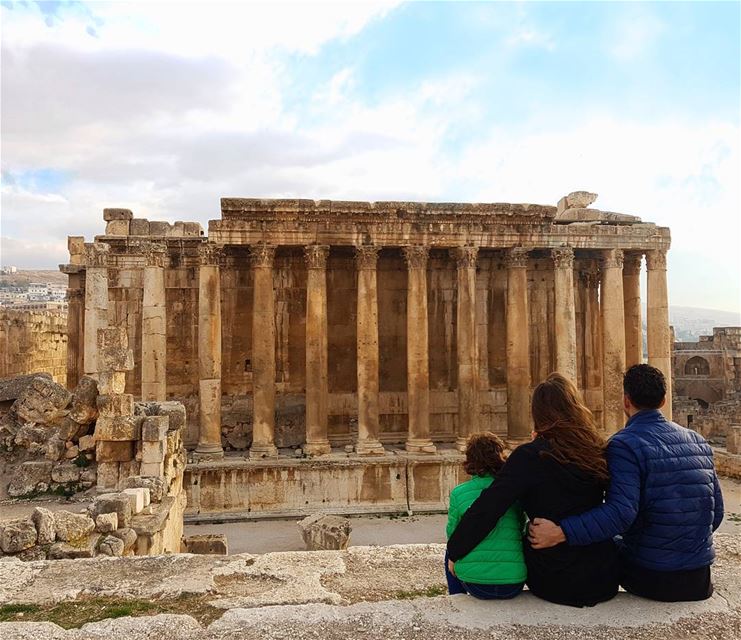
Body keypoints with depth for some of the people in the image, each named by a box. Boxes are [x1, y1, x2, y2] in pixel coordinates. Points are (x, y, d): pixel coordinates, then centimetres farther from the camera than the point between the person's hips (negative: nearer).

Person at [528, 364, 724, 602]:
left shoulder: (625, 444, -16)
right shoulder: (698, 441, 3)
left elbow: (621, 512, -28)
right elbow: (717, 512, 8)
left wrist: (560, 533, -31)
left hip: (649, 578, -5)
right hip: (699, 580, 5)